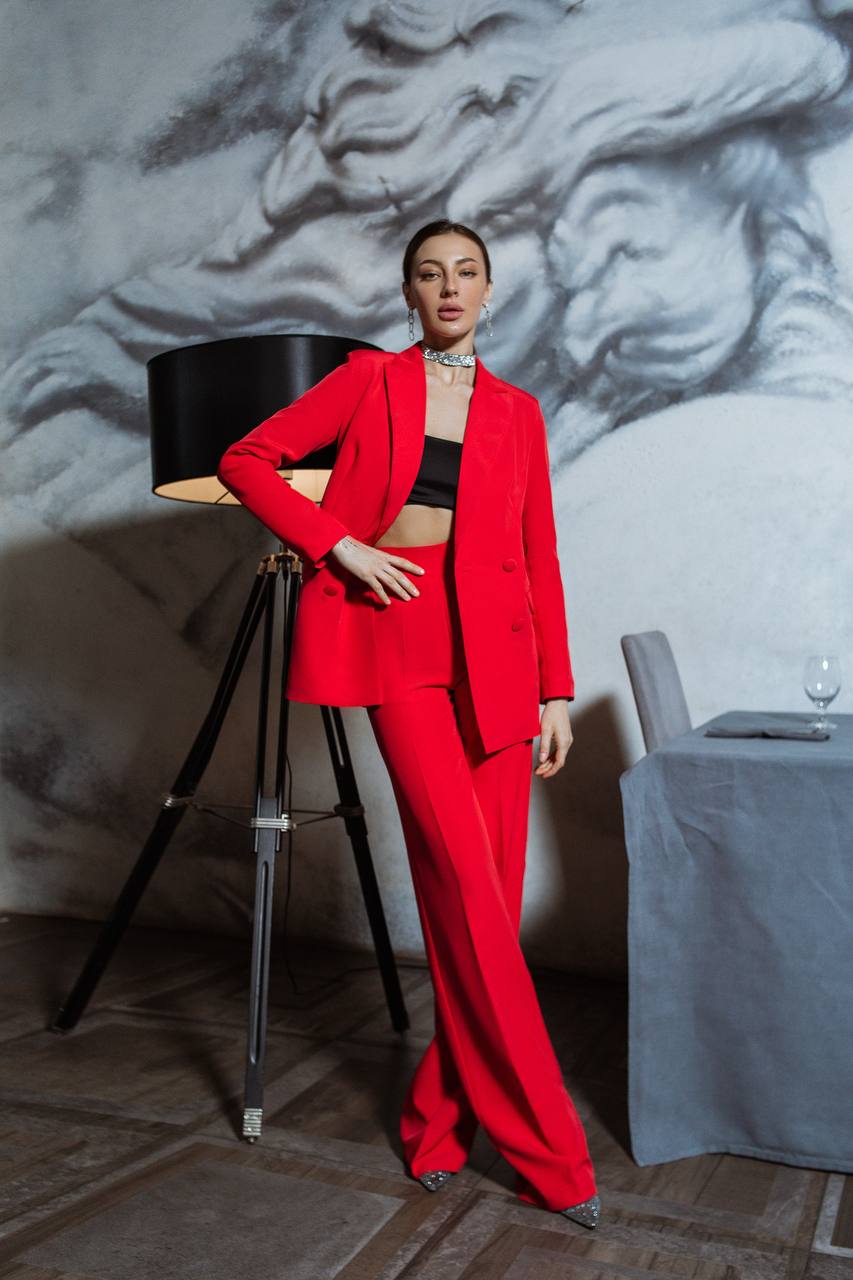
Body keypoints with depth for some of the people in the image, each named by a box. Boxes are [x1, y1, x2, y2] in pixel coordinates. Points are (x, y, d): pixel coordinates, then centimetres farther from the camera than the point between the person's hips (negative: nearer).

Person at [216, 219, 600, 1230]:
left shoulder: (517, 412, 15)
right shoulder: (368, 380, 10)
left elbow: (539, 557, 11)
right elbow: (246, 461, 5)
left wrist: (556, 691, 6)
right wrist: (339, 543, -6)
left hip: (494, 651, 3)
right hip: (396, 639, -3)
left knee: (483, 897, 2)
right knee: (465, 879, -10)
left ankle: (442, 1115, 21)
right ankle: (545, 1147, 1)